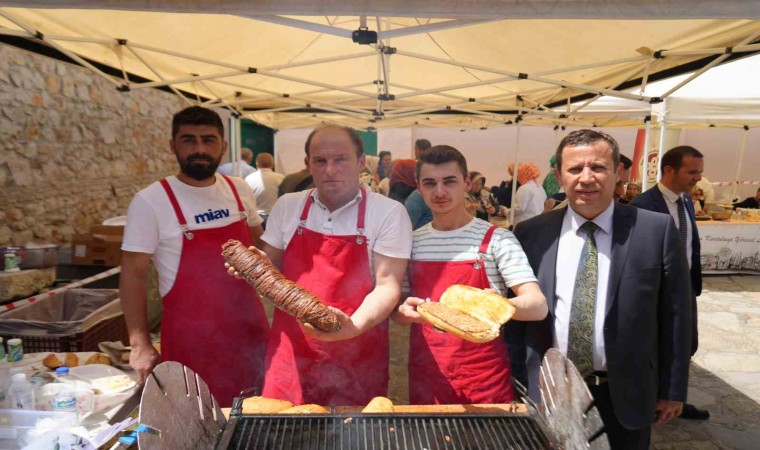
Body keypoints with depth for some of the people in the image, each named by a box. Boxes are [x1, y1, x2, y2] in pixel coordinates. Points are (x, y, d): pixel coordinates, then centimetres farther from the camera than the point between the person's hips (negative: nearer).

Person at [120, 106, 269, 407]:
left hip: (250, 330, 4)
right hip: (190, 340, -4)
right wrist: (140, 345, -12)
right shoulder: (150, 201, -12)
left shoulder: (239, 190, 1)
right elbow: (133, 274, -9)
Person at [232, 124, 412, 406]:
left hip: (357, 358, -2)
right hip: (290, 354, 3)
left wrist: (353, 326, -28)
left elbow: (388, 285, -11)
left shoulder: (389, 213, -7)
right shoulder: (287, 206, 4)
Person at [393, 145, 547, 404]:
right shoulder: (412, 242, 2)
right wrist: (405, 311, -15)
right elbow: (396, 312, 8)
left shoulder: (496, 239, -8)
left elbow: (538, 307, -14)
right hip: (425, 376, 3)